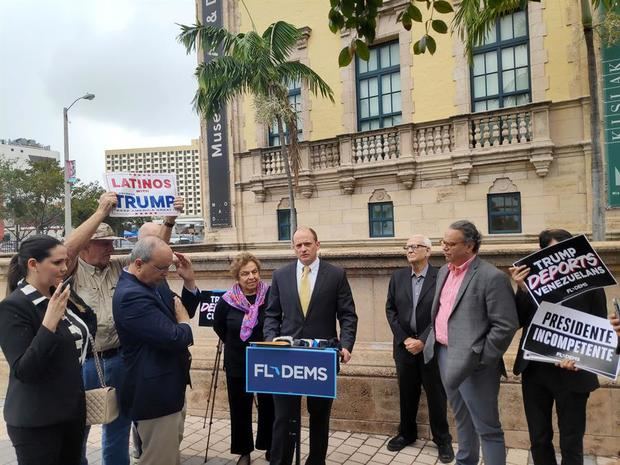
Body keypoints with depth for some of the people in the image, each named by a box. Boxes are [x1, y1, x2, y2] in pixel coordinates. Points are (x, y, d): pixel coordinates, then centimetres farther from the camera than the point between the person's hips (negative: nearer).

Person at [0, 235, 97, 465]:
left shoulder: (58, 297, 3)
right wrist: (49, 323, -31)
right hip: (36, 421, -7)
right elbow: (23, 371, -22)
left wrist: (79, 304, -2)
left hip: (72, 410, 7)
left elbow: (87, 334, 13)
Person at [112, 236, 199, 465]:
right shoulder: (130, 294, -26)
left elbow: (181, 309, 13)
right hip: (154, 392, -10)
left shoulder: (154, 283, 4)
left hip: (168, 386, 10)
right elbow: (175, 339, -31)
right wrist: (183, 322, -8)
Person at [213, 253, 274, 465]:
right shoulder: (227, 300, -10)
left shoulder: (271, 295, -14)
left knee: (269, 407, 13)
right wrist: (234, 343, 10)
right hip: (237, 363, 1)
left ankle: (270, 447, 34)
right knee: (240, 409, 13)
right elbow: (218, 325, 9)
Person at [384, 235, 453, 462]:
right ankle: (406, 433, 33)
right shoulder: (398, 276, 5)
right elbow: (390, 310, 4)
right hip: (404, 345, 3)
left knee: (436, 395, 8)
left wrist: (422, 340, -15)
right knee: (407, 393, 14)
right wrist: (404, 339, -6)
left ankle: (442, 439, 26)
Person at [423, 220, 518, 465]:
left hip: (471, 362, -8)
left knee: (487, 427, 5)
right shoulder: (444, 271, 9)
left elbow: (506, 325, -18)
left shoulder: (492, 277, -16)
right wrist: (433, 341, 12)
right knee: (461, 418, 24)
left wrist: (480, 358, -17)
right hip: (444, 354, 8)